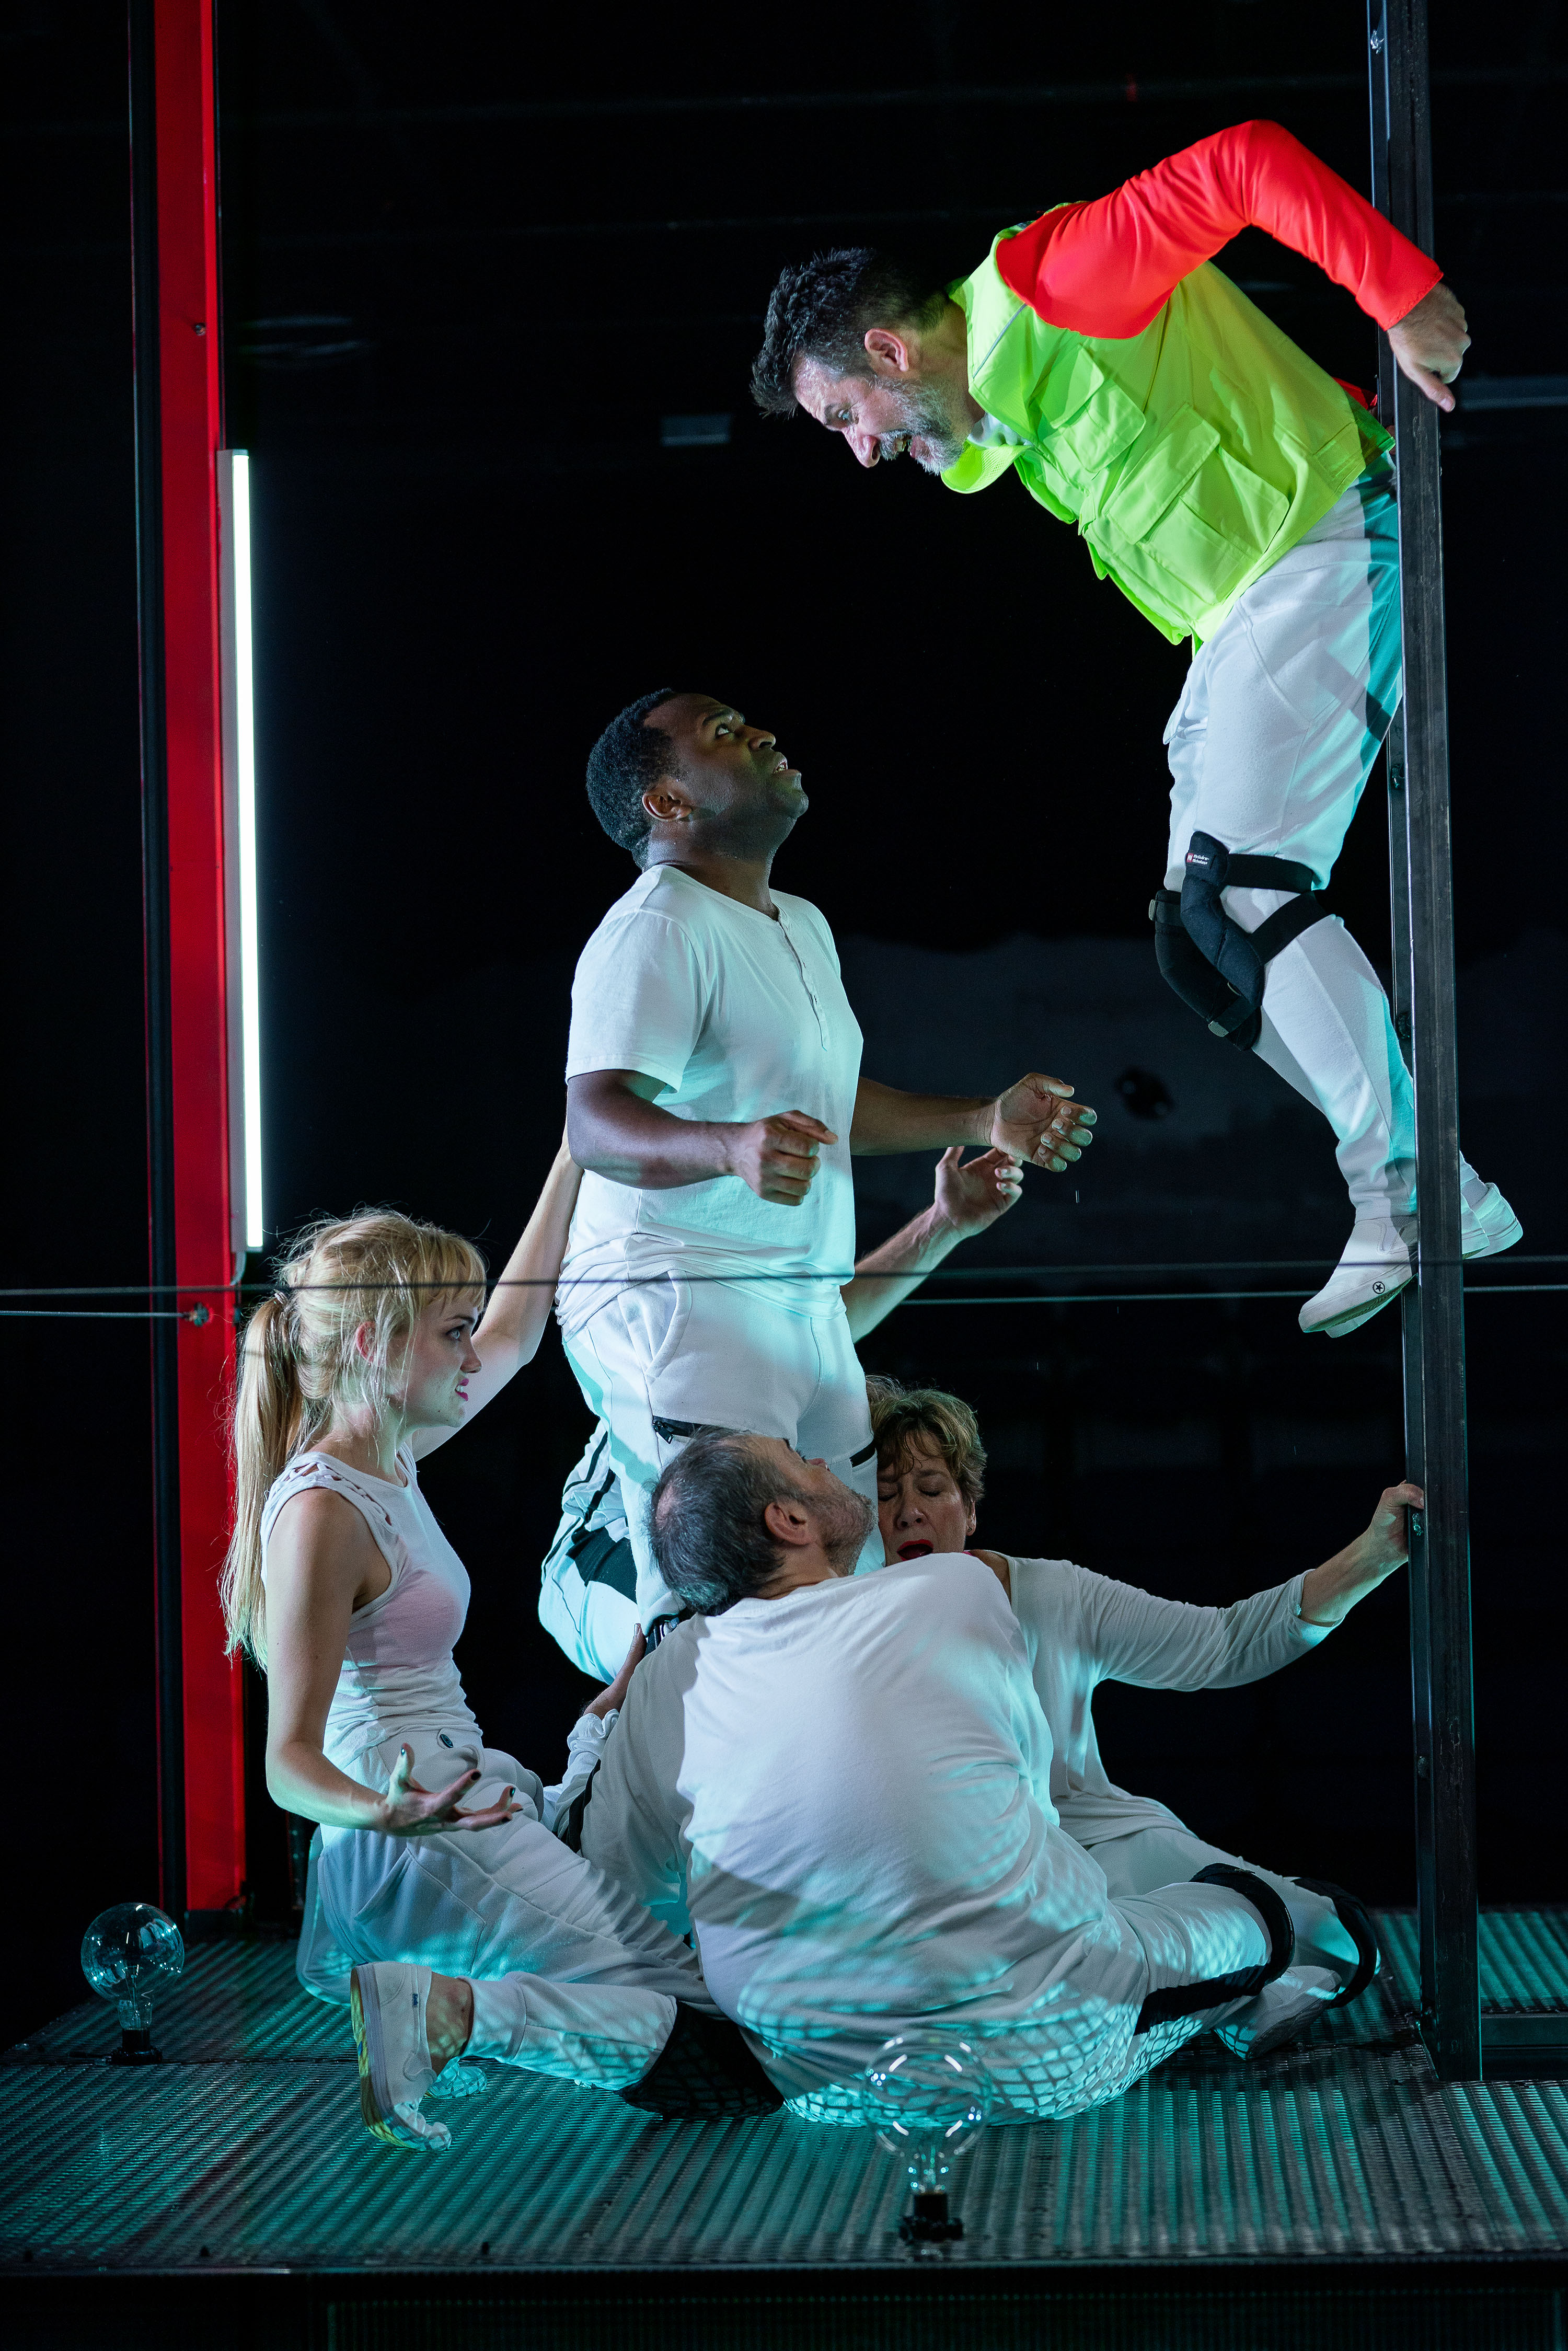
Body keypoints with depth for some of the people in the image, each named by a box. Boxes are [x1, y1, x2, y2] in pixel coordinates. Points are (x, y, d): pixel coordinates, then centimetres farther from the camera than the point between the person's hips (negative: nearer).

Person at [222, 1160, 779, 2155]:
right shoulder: (322, 1512, -17)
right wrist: (380, 1811, -43)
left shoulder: (388, 1458, 10)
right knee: (737, 2056, -15)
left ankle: (442, 2002, 2)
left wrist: (573, 1161, 28)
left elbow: (512, 1337, 27)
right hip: (432, 1853, -11)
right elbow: (291, 1759, -21)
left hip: (461, 1819, 11)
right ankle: (447, 2013, -20)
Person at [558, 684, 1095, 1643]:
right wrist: (732, 1149, -44)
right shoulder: (657, 930, -14)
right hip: (677, 1297, -10)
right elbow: (596, 1121, -26)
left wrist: (984, 1120, 32)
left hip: (808, 1305, 10)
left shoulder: (803, 927, 18)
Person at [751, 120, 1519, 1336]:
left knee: (1243, 892, -21)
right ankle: (1442, 1197, 6)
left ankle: (1406, 1195, -18)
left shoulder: (1048, 285, -13)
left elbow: (1248, 164, -20)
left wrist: (1404, 297, -25)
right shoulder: (994, 422, 17)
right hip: (1239, 627, 11)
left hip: (1326, 547, -11)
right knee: (1208, 939, 6)